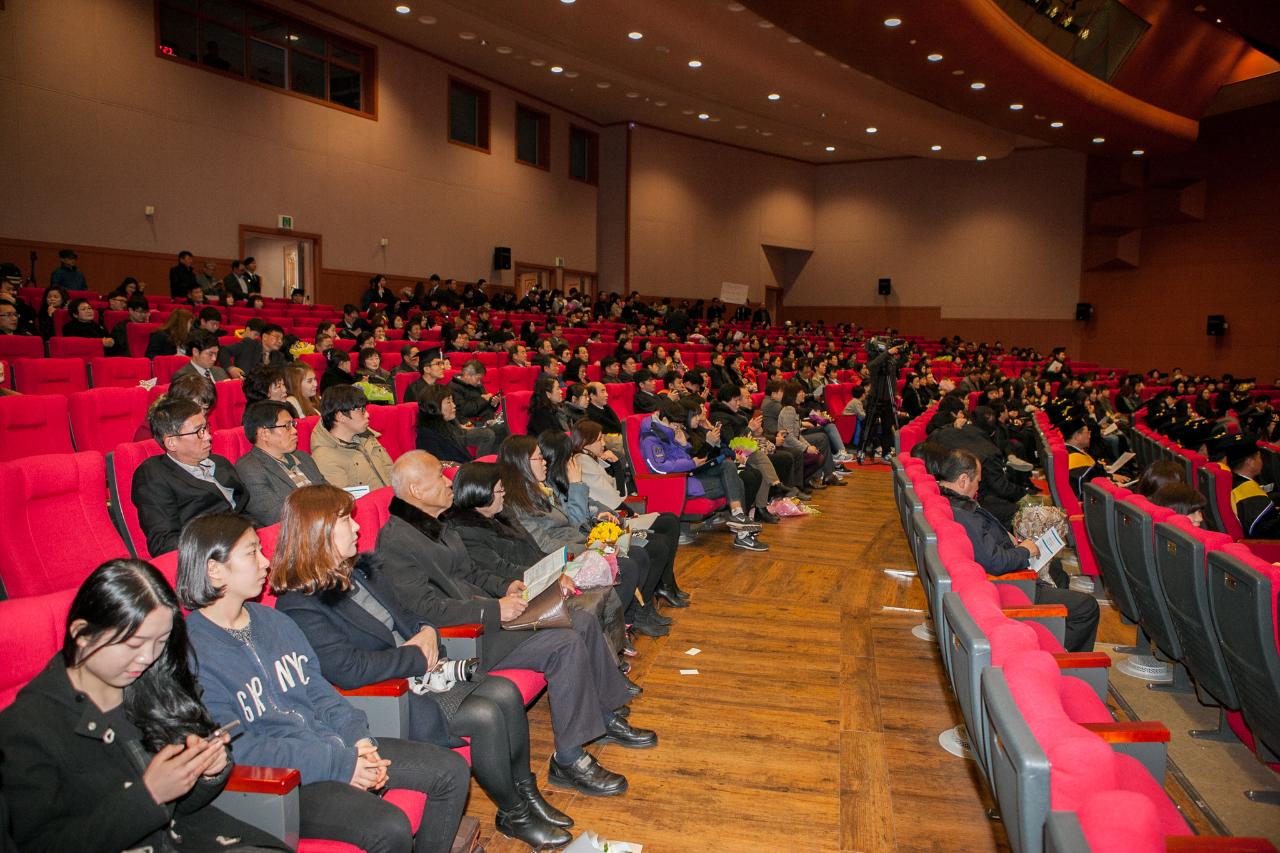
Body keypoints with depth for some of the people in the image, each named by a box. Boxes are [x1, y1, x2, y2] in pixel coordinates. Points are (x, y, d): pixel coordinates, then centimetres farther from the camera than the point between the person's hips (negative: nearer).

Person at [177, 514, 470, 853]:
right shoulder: (192, 652, -14)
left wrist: (357, 737, -4)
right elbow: (234, 748, -19)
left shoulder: (274, 620, 11)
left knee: (451, 769, 1)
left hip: (335, 744, 8)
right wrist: (339, 764, -19)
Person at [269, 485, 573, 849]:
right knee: (485, 716, -20)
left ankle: (526, 792, 8)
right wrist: (418, 657, -16)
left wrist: (427, 633, -3)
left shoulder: (361, 569, 10)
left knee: (505, 692, -10)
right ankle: (514, 815, 3)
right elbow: (348, 670, -26)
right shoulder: (299, 606, -17)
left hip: (419, 675, 8)